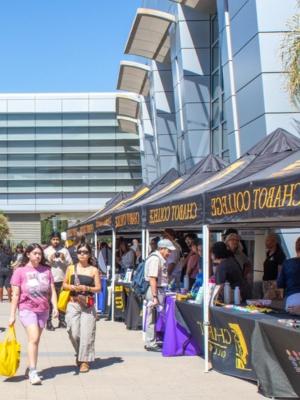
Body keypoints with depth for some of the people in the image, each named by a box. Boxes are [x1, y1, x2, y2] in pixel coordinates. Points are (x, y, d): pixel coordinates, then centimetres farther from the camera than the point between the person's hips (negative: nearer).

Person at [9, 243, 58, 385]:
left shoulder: (46, 270, 6)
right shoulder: (20, 271, -3)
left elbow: (52, 291, 7)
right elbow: (15, 294, -3)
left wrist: (55, 307, -5)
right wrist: (12, 315, -4)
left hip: (43, 310, 4)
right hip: (27, 309, -4)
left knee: (36, 340, 10)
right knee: (34, 338, -17)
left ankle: (30, 368, 23)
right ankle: (33, 372, -14)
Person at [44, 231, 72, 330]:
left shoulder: (64, 250, 9)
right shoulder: (46, 251, 7)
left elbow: (70, 264, 5)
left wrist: (64, 259, -12)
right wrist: (49, 259, -13)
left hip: (62, 280, 2)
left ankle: (62, 320, 16)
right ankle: (49, 322, 1)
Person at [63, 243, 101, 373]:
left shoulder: (94, 270, 4)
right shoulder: (71, 268, 8)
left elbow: (98, 288, 2)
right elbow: (64, 284, 14)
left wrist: (86, 288, -15)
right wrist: (72, 287, -7)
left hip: (88, 305, -1)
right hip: (73, 304, 1)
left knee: (86, 333, -5)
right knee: (74, 333, -4)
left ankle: (85, 361, 7)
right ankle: (79, 353, 25)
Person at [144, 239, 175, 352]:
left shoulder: (161, 259, 16)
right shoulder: (155, 259, -15)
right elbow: (152, 279, -21)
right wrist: (155, 297, -24)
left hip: (159, 290, 10)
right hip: (155, 291, -10)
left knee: (156, 318, 13)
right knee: (153, 318, -4)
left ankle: (151, 342, 20)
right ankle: (151, 344, 2)